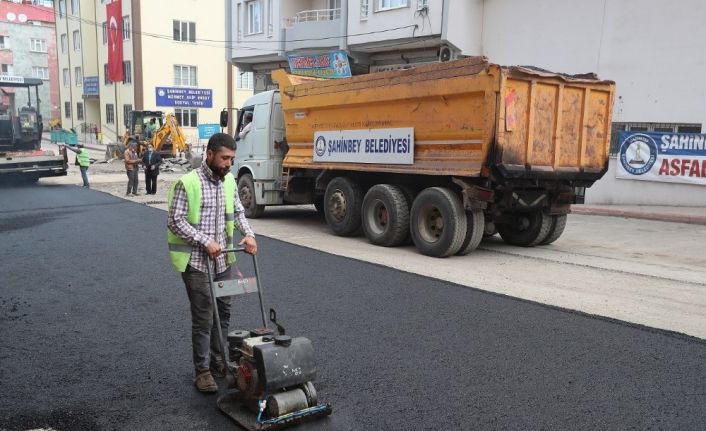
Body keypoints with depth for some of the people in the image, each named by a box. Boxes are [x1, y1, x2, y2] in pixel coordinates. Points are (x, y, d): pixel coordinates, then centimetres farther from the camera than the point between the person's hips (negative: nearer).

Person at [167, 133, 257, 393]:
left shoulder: (229, 181, 6)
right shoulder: (187, 183, -15)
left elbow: (237, 212, 13)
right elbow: (175, 221, -15)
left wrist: (248, 234, -5)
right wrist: (205, 241, -21)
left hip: (222, 259, 6)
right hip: (196, 261, -6)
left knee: (223, 311, 13)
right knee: (203, 317, -3)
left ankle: (217, 360, 28)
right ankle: (202, 371, 10)